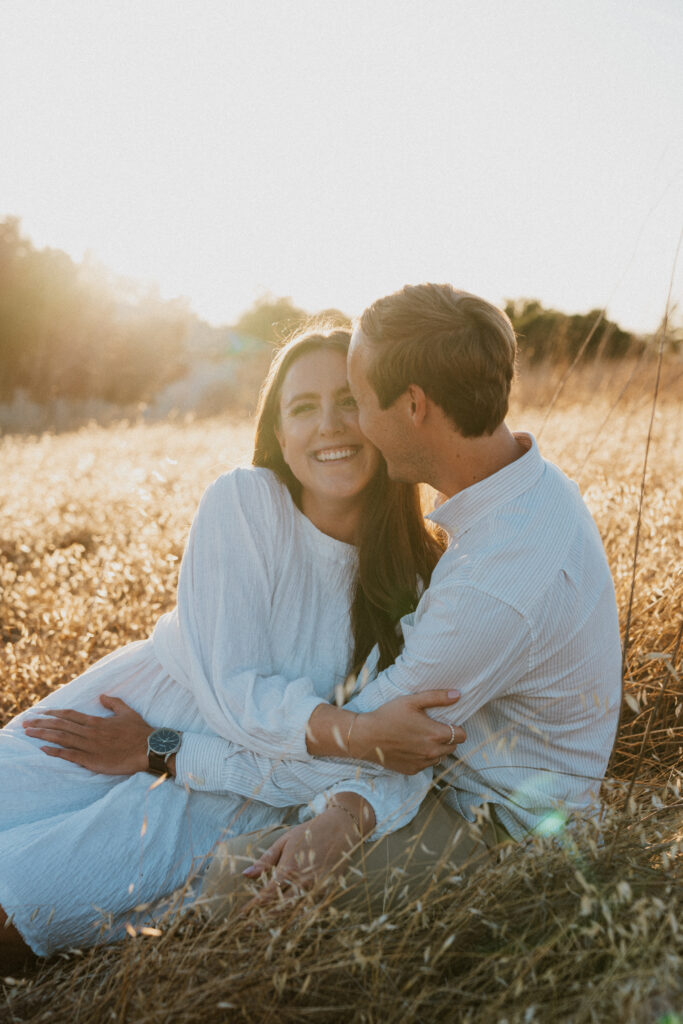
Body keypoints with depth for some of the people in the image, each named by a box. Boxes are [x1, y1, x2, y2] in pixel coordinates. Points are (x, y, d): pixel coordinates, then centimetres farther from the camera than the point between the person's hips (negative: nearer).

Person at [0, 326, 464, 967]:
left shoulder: (416, 578, -7)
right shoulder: (244, 500, -15)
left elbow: (402, 762, -12)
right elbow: (235, 694, -18)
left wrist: (346, 815, -33)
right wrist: (362, 733, -29)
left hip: (235, 794, 0)